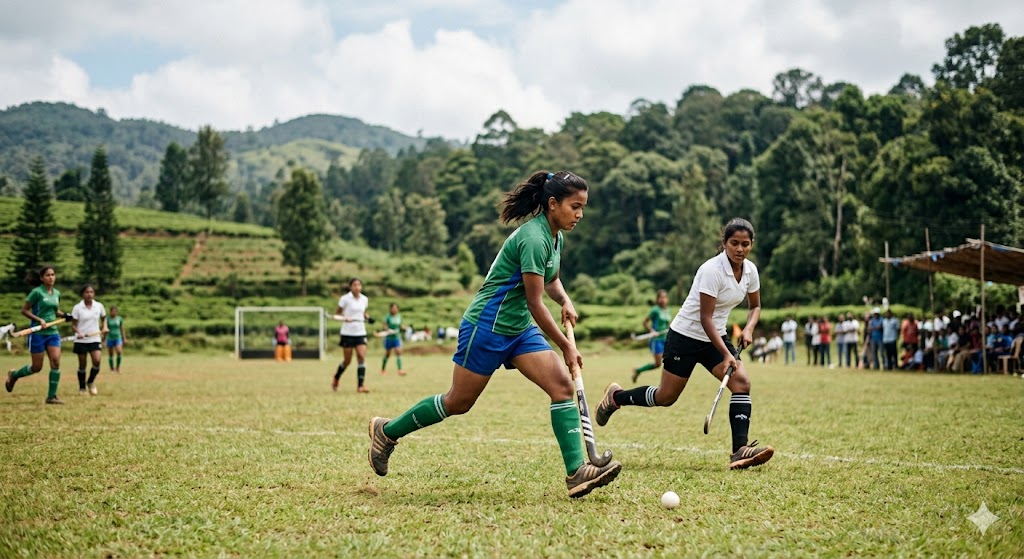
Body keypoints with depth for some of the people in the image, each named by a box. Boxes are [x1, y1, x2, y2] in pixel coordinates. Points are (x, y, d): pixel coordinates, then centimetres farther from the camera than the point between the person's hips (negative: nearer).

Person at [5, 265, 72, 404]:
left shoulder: (57, 293, 8)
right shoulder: (37, 292, -10)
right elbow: (24, 310, -8)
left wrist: (64, 315, 3)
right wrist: (39, 320, -19)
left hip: (53, 332, 5)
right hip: (38, 333, -5)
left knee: (56, 362, -10)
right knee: (37, 367, 1)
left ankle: (52, 396, -3)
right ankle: (13, 374, 31)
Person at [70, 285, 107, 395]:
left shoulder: (99, 306, 3)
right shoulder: (77, 308, -4)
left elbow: (103, 318, 20)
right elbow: (74, 324, -3)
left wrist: (104, 327, 1)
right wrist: (78, 332, -22)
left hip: (95, 339, 1)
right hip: (81, 340, -1)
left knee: (97, 361, -15)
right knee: (82, 364, 3)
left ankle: (91, 382, 9)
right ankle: (82, 388, 18)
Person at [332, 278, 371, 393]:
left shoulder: (365, 299, 6)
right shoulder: (345, 299, -7)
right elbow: (336, 313, -1)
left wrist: (367, 317, 1)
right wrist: (344, 318, -19)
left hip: (360, 333, 3)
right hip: (347, 333, -3)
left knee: (362, 357, -12)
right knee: (347, 361, 4)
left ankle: (360, 386, -13)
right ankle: (336, 379, 31)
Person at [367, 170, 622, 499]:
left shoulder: (555, 237, 6)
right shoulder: (533, 238, -23)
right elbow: (535, 303, -22)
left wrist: (565, 301, 5)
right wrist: (566, 347, -16)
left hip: (520, 328, 9)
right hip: (487, 326, -9)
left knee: (562, 386, -9)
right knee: (458, 403, 3)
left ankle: (577, 473, -14)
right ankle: (386, 432, 23)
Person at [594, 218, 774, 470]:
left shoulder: (750, 270, -2)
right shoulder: (712, 270, -24)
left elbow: (755, 306, 15)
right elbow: (705, 318, -23)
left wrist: (749, 328, -6)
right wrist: (726, 354, -27)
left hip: (716, 338, 6)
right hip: (686, 336, -6)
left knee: (741, 383, -17)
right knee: (666, 397, 3)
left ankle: (740, 450, -22)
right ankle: (615, 396, 29)